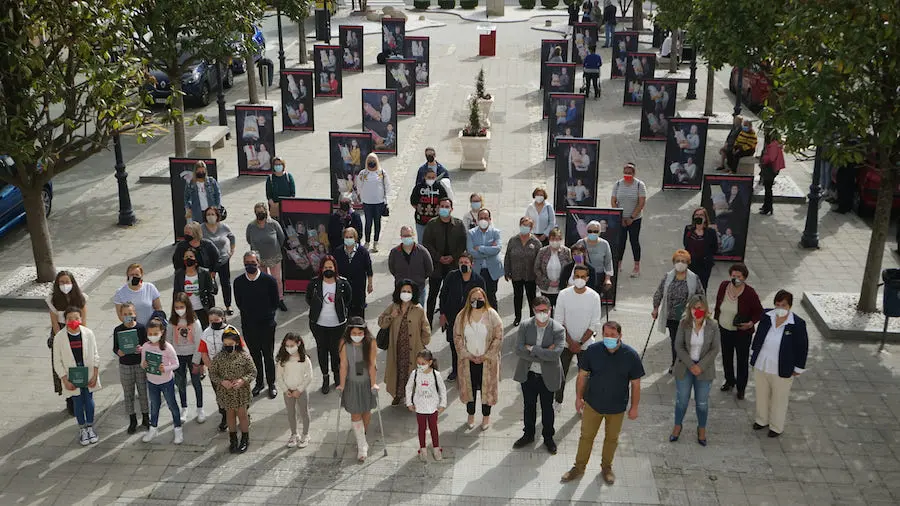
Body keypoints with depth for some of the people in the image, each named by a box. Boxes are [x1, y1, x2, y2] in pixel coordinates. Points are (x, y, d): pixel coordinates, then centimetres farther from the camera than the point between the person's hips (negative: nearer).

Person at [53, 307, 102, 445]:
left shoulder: (88, 333, -10)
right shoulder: (59, 337, -13)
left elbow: (95, 355, -3)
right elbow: (57, 361, -7)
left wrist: (95, 375, -6)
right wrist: (65, 381, -10)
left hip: (88, 374, 1)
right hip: (72, 377, -1)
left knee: (89, 400, 12)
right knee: (77, 402, 10)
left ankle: (90, 427, 30)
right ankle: (82, 430, 27)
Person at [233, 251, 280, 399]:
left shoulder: (269, 280, -12)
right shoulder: (239, 282, -5)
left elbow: (275, 303, -2)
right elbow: (239, 303, 8)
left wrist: (267, 315, 0)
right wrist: (249, 314, 5)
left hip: (266, 325, -2)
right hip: (248, 325, 2)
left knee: (268, 356, 7)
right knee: (254, 356, 14)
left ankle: (271, 384, 22)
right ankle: (259, 382, 30)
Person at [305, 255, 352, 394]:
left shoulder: (343, 284, -11)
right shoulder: (314, 284, -10)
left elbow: (349, 300, 6)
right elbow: (308, 299, 8)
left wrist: (342, 312, 3)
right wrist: (317, 309, 3)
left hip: (338, 324, -1)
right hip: (318, 324, 1)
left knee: (335, 349, 9)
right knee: (322, 349, 12)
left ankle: (337, 374, 32)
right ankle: (325, 377, 27)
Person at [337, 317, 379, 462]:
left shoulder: (370, 343, -18)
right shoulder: (344, 343, -18)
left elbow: (371, 365, -14)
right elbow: (343, 365, -13)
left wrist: (373, 384, -11)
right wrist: (342, 385, -8)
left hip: (367, 382, 1)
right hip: (352, 383, -1)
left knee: (366, 412, 17)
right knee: (355, 415, 2)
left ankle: (362, 437, 41)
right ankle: (362, 446, 11)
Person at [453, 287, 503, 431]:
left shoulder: (492, 315, -10)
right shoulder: (463, 315, -4)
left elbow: (498, 338, -10)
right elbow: (457, 337, -1)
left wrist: (486, 356, -12)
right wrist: (467, 354, -9)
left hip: (487, 360, -2)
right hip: (468, 360, 2)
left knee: (486, 387, 9)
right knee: (469, 387, 13)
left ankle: (486, 416, 28)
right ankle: (471, 415, 32)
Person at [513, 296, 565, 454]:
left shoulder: (558, 329, -16)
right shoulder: (525, 326, -10)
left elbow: (556, 353, -27)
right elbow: (519, 350, -18)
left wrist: (532, 349, -24)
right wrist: (543, 353, -22)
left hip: (548, 376, -2)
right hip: (528, 374, 2)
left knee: (547, 408, 16)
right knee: (529, 406, 19)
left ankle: (548, 437, 35)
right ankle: (529, 435, 39)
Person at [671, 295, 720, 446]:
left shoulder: (712, 327, -10)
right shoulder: (684, 324, -11)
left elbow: (714, 349, -8)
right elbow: (678, 346, -10)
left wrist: (701, 366, -16)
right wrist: (691, 365, -16)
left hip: (704, 369, 0)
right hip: (685, 367, 0)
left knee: (702, 402, 10)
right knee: (681, 400, 12)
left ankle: (702, 429, 32)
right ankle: (677, 426, 34)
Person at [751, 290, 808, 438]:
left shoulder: (798, 324, -21)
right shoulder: (767, 317, -9)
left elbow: (802, 347, -11)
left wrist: (798, 369, -7)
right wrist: (755, 356, 12)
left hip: (782, 370, -4)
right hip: (761, 366, 4)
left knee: (779, 398, 16)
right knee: (761, 395, 24)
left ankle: (776, 427, 37)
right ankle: (762, 420, 47)